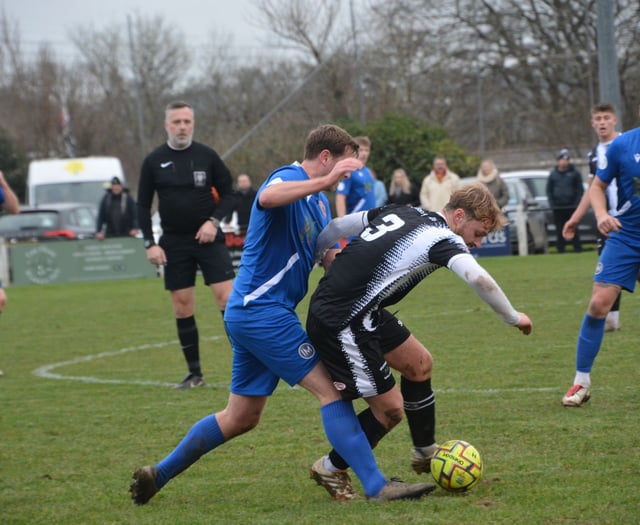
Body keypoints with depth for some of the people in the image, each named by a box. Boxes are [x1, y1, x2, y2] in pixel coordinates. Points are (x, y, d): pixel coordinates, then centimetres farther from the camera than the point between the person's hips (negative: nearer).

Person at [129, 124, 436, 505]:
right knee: (330, 389, -12)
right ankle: (377, 487, -14)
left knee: (241, 418, 14)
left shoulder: (318, 199, 17)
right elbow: (268, 197, -38)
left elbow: (330, 257, 21)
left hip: (250, 313, 10)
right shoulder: (289, 177, -13)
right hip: (263, 311, -10)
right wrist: (324, 181, -44)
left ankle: (158, 474, 22)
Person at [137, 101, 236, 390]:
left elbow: (227, 193, 5)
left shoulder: (206, 155, -1)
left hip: (208, 238, -1)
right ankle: (194, 373, 13)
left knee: (227, 298, -11)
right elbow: (143, 205, 7)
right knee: (182, 308, 3)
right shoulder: (154, 161, 2)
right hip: (174, 243, 1)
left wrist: (214, 220, -12)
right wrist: (150, 244, -2)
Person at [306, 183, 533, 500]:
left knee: (419, 364, 20)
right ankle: (331, 469, 19)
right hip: (342, 324, -10)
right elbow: (477, 278, -32)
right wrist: (513, 318, -18)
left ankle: (425, 454, 35)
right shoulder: (442, 238, -14)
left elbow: (337, 227, 15)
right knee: (390, 408, -1)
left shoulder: (402, 212, 10)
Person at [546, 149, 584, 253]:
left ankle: (578, 249, 1)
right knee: (560, 231, 4)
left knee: (574, 230, -3)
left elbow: (580, 189, 3)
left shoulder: (575, 173, 3)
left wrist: (577, 203, -6)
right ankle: (560, 250, 7)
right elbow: (549, 191, 11)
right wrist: (552, 204, 0)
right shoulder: (553, 174, 8)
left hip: (572, 206, -2)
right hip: (558, 208, 2)